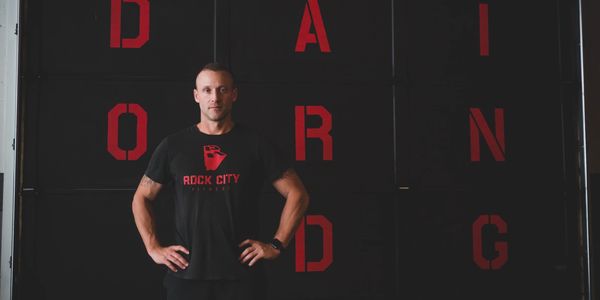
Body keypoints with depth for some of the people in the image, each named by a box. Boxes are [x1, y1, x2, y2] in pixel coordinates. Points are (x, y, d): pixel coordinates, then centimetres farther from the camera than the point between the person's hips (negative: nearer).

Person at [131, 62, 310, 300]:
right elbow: (141, 199, 14)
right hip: (186, 274, 1)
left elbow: (297, 194, 5)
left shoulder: (255, 144, 2)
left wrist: (277, 245, -1)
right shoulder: (173, 146, 5)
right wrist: (154, 248, 4)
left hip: (242, 274, -1)